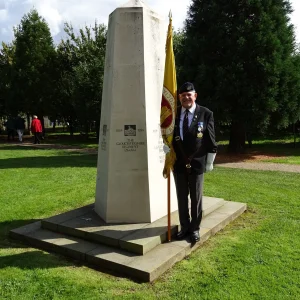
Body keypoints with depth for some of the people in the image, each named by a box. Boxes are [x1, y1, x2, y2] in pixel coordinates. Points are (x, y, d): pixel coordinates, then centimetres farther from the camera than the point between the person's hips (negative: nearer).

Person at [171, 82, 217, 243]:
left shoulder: (206, 114, -4)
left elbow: (211, 139, -2)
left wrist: (210, 160, -4)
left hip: (197, 163, -2)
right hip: (178, 163, 3)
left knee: (196, 198, 10)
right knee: (182, 198, 13)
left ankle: (195, 228, 25)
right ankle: (185, 227, 29)